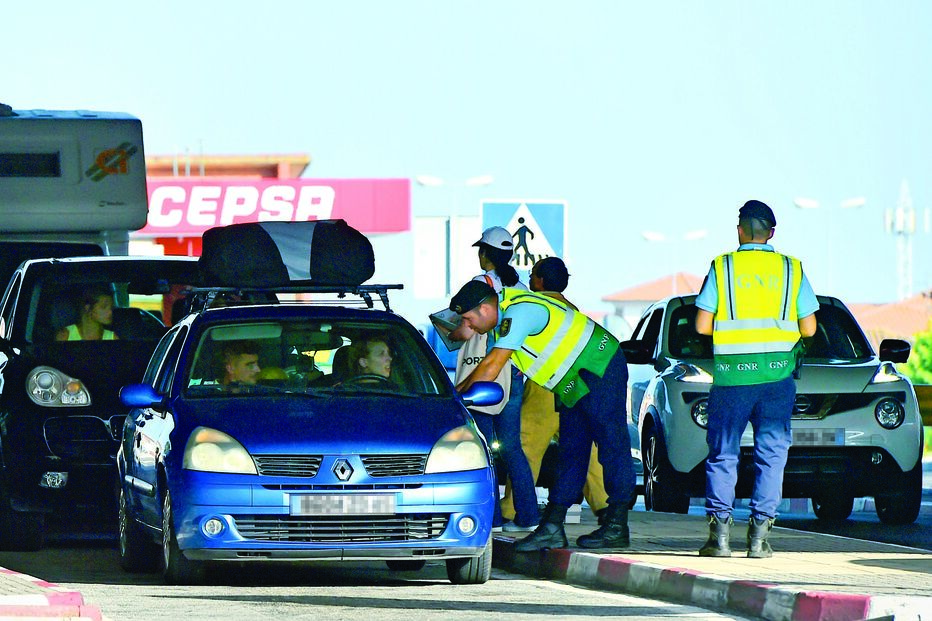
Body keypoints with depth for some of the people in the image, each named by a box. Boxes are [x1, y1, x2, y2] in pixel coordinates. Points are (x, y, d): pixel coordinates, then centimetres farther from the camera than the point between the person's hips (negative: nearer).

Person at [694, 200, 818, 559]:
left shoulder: (722, 267, 1)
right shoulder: (791, 269, 5)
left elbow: (702, 325, -2)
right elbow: (808, 328, 5)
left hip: (731, 372, -1)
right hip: (778, 372, 1)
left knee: (723, 453, 5)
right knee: (771, 453, 5)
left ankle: (719, 532, -2)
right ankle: (759, 535, -2)